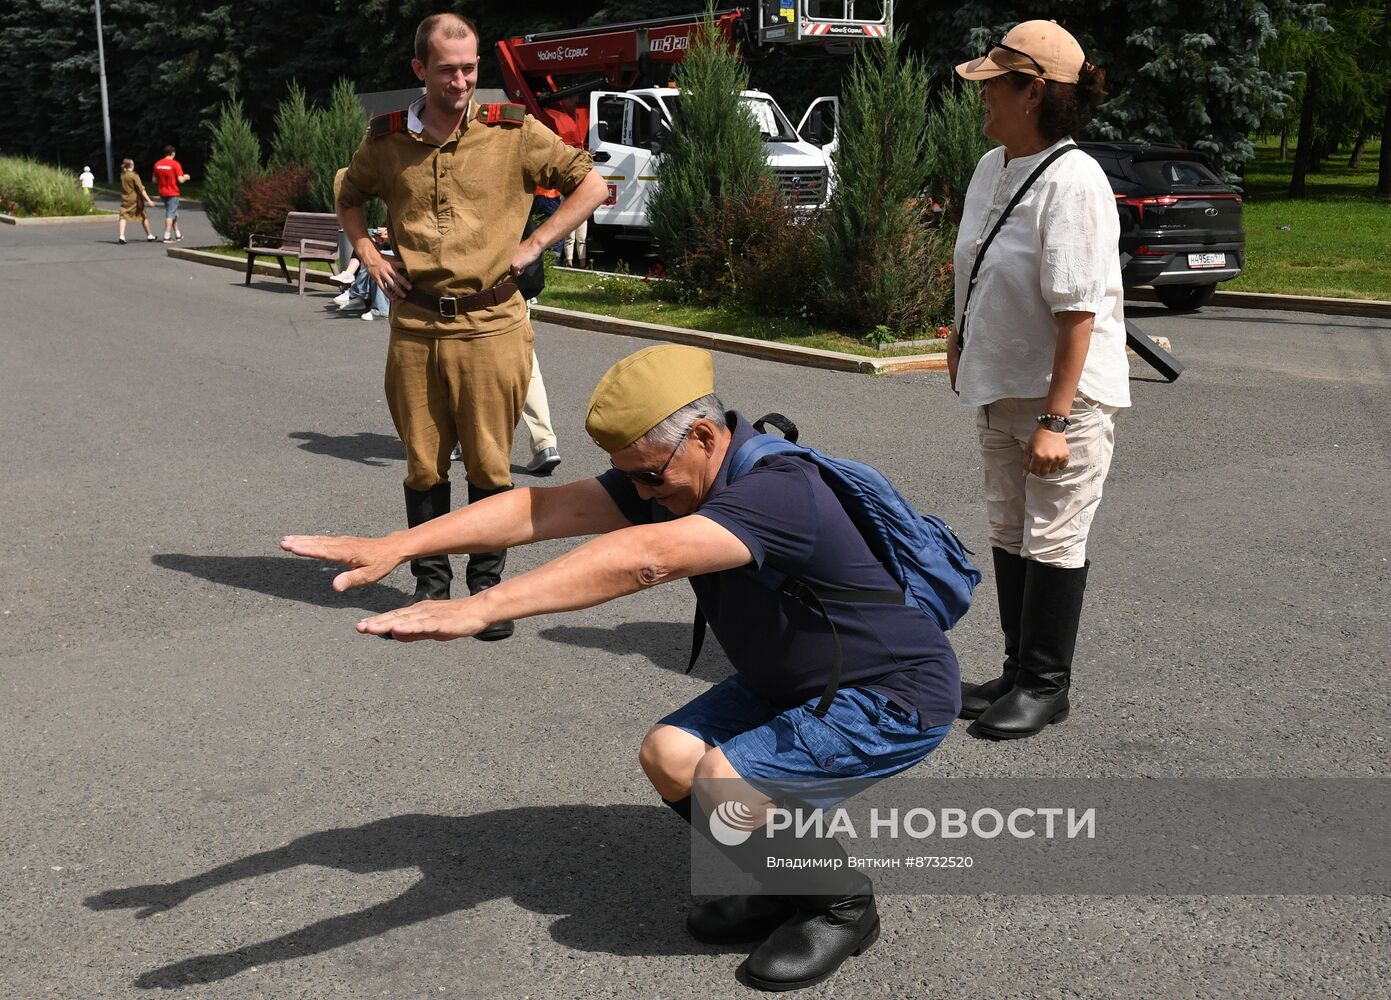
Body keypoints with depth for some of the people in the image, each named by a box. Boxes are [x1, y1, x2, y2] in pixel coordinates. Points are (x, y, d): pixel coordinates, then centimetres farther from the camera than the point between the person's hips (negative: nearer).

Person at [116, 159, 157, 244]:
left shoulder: (122, 175, 4)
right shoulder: (134, 175, -12)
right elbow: (141, 189, -17)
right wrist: (148, 200, -18)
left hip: (125, 199, 3)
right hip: (136, 199, -3)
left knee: (123, 217, -2)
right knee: (143, 217, 12)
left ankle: (121, 236, -21)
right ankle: (149, 236, 21)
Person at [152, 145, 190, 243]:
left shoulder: (157, 164, 5)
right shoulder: (175, 164, -13)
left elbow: (154, 180, 8)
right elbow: (180, 180, -17)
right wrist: (186, 177, 4)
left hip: (162, 192, 6)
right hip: (173, 193, -6)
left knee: (174, 213, 18)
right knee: (170, 214, -3)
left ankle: (178, 234, 24)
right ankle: (167, 237, -6)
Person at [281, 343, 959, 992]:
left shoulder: (775, 491, -33)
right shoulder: (670, 477, -6)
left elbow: (641, 559, -48)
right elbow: (545, 508, -15)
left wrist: (479, 610, -53)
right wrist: (397, 546, -23)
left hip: (897, 699, -9)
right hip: (793, 683, 9)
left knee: (725, 778, -25)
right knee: (668, 756, -5)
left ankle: (842, 906, 1)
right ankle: (782, 884, 15)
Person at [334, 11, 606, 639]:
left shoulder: (511, 132, -2)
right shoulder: (386, 139, 6)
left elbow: (592, 186, 2)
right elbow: (350, 198, 25)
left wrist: (532, 246, -5)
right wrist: (367, 253, 8)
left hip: (490, 323, -2)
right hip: (414, 325, 2)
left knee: (489, 465, 3)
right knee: (423, 465, 8)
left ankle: (486, 585, 17)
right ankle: (430, 582, 23)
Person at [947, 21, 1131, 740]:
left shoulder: (1072, 181, -20)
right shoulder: (990, 168, 6)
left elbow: (1077, 311, -24)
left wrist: (1053, 419, -26)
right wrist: (962, 338, 23)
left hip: (1065, 394, -8)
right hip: (1000, 386, 9)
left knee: (1052, 542, 2)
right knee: (1008, 532, 15)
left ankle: (1046, 686, 18)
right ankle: (1019, 672, 29)